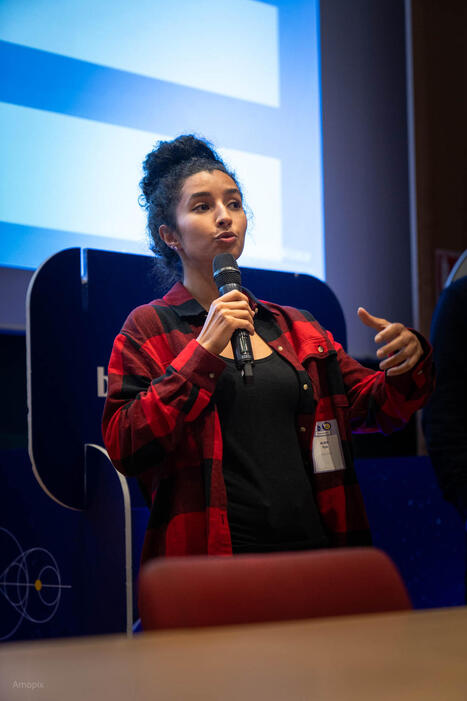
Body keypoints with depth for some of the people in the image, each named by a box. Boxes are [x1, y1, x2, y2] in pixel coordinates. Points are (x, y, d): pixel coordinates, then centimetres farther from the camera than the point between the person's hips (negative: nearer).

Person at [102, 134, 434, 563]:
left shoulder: (295, 329, 18)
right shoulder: (150, 329, 4)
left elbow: (374, 406, 15)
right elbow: (125, 450, -8)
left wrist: (407, 367, -7)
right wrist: (204, 350, -14)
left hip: (313, 548, 4)